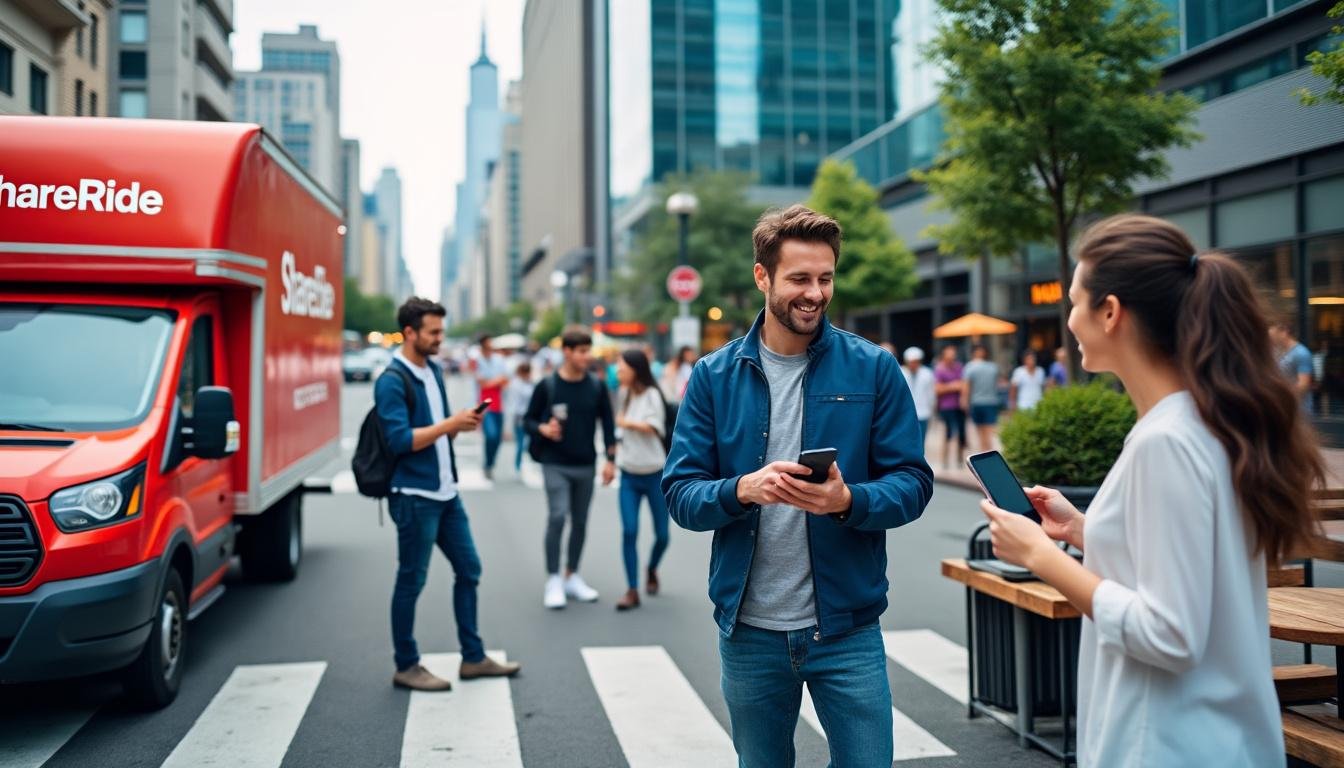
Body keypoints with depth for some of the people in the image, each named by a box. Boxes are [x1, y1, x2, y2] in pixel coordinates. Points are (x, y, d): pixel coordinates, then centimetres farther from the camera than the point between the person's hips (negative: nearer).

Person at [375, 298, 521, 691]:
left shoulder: (433, 370, 11)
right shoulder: (391, 381, -14)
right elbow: (400, 440, -22)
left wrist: (462, 425, -1)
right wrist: (450, 424, -21)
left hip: (445, 492, 9)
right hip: (414, 496, -9)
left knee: (468, 569, 13)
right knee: (411, 581, 3)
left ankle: (474, 657, 24)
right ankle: (406, 667, 18)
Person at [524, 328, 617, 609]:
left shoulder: (597, 386, 1)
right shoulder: (547, 386, -7)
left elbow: (608, 423, 6)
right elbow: (528, 420, 1)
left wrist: (610, 459, 1)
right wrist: (543, 429, -20)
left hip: (586, 466, 3)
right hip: (555, 465, -3)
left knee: (580, 522, 9)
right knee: (557, 516, -14)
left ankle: (572, 576, 24)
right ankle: (553, 580, -2)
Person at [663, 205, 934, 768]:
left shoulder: (873, 369, -3)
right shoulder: (714, 377, -1)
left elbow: (912, 483, -4)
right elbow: (680, 493, -4)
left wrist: (847, 500, -24)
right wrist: (743, 489, -23)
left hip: (848, 627, -1)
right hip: (749, 631, 2)